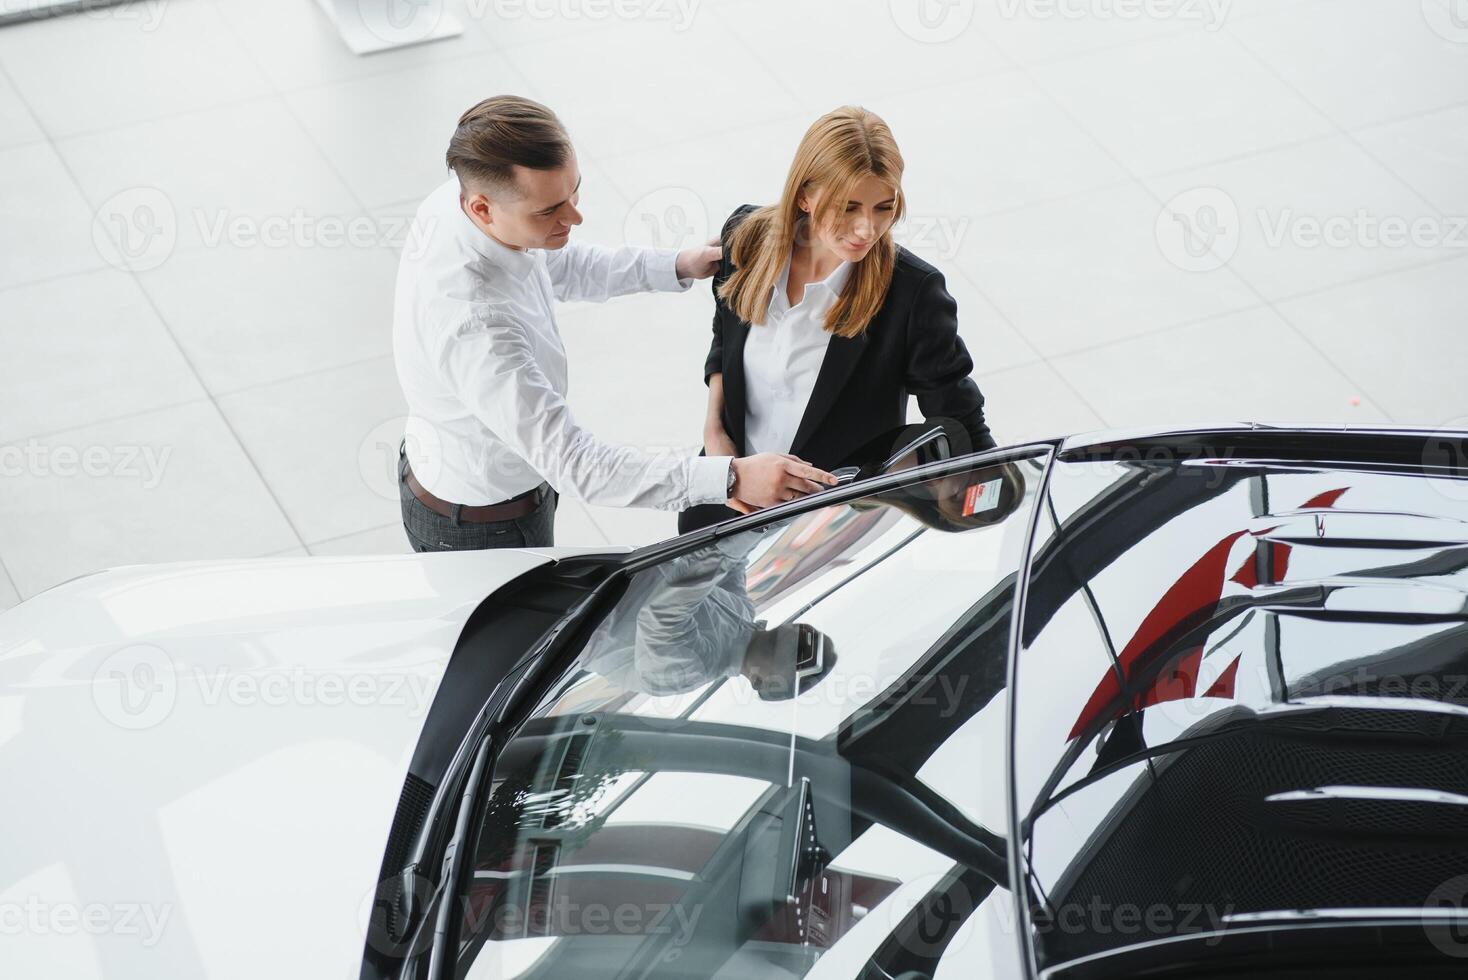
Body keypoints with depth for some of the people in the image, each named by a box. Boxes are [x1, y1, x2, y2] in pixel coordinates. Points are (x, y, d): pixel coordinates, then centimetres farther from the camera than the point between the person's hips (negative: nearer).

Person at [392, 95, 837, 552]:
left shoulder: (457, 197, -17)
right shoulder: (474, 325, -43)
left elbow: (556, 267, 5)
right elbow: (573, 463, -41)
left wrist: (677, 265, -4)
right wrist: (732, 477, -45)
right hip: (484, 530, -8)